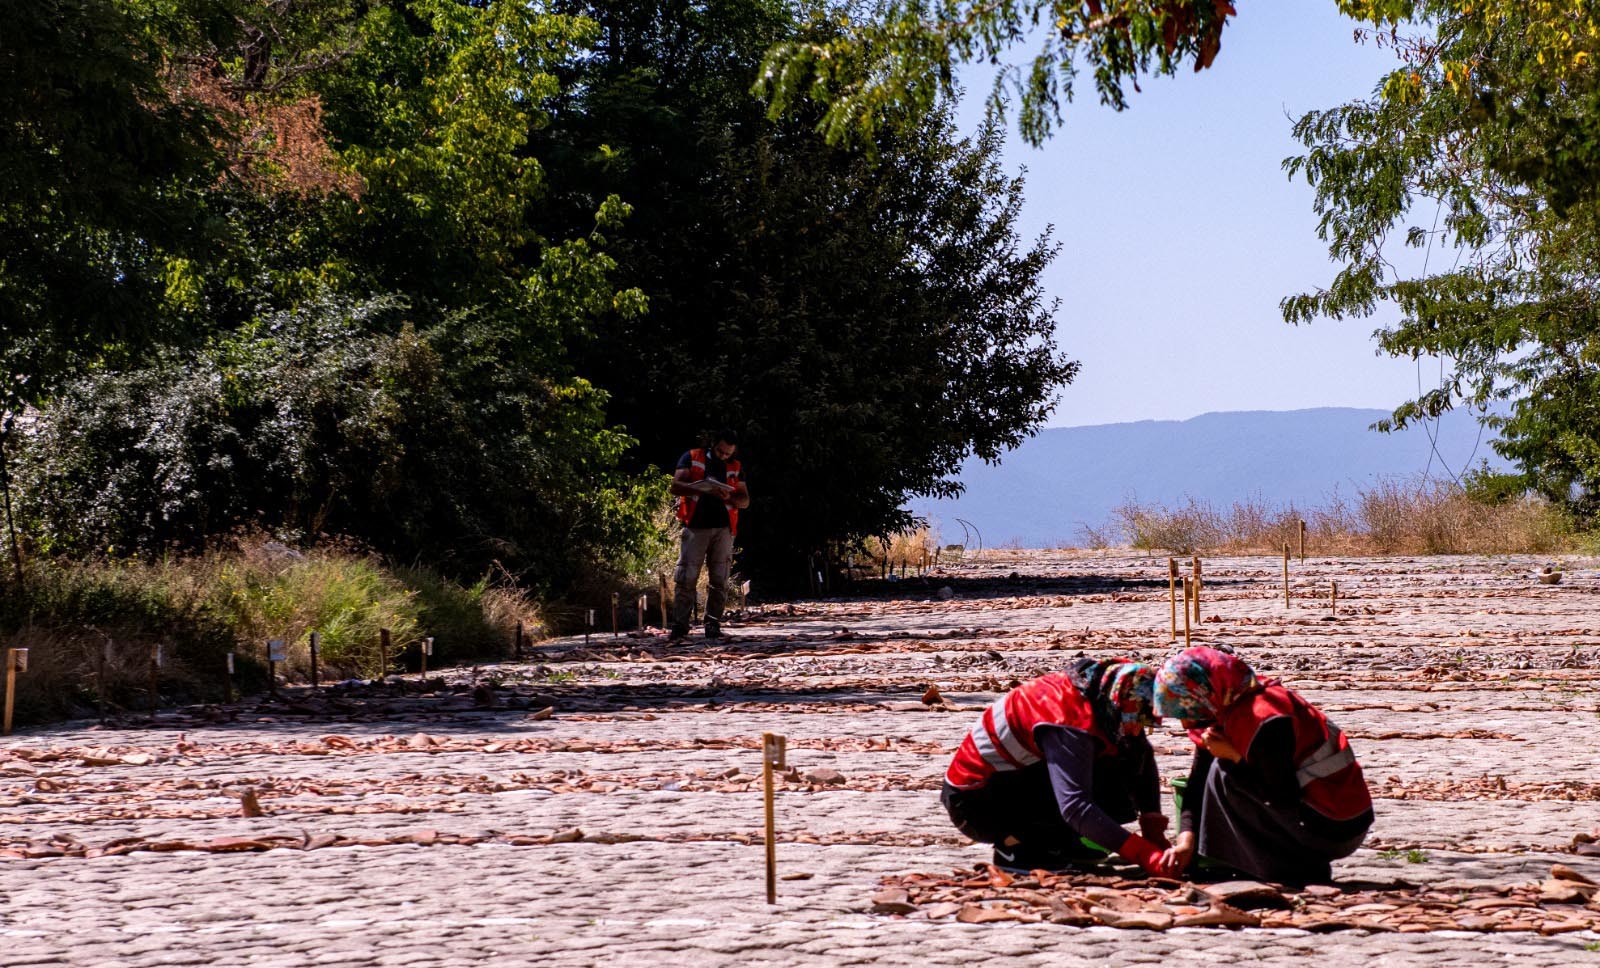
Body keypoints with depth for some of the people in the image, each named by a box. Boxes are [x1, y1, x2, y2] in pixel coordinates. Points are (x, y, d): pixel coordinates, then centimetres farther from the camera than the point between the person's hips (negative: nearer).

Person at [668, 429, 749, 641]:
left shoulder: (736, 468, 14)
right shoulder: (692, 458, 5)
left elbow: (745, 501, 12)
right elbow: (676, 487, -5)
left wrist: (729, 497, -11)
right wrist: (703, 489, -21)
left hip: (723, 529, 3)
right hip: (695, 527, -3)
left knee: (719, 580, 2)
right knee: (686, 578, -8)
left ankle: (713, 625, 8)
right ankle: (679, 626, -9)